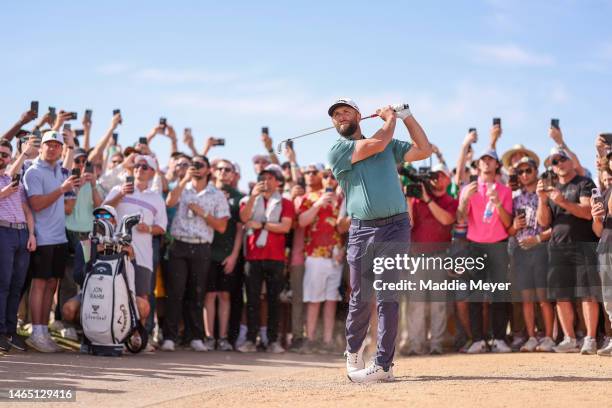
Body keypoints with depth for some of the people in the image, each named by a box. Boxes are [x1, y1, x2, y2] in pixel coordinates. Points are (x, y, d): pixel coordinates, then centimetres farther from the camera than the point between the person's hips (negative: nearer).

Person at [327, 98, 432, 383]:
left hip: (395, 228, 1)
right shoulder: (337, 152, 5)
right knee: (360, 298, 4)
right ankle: (354, 349, 28)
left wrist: (406, 116, 13)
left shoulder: (389, 145, 18)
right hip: (361, 231, -1)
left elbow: (424, 150, 14)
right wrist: (390, 118, 9)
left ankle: (383, 364, -5)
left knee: (387, 297, -5)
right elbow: (377, 144, -7)